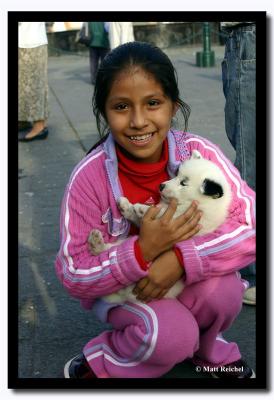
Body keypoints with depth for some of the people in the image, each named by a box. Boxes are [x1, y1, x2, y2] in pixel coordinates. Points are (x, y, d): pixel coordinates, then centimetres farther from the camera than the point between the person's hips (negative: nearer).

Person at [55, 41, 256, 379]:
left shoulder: (200, 154, -20)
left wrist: (180, 258, -35)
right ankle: (95, 367, 1)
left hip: (186, 276, 3)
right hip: (116, 287, -2)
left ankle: (202, 348, 7)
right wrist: (143, 250, -36)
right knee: (170, 334, -29)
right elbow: (73, 276, -20)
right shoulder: (89, 177, -24)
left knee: (223, 289, -27)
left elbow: (251, 223, -22)